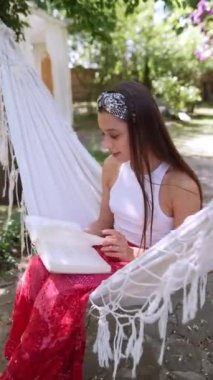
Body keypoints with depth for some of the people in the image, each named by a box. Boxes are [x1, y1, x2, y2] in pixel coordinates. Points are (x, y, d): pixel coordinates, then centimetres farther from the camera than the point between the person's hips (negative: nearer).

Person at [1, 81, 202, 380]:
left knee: (65, 288, -25)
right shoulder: (112, 167, -2)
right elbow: (104, 223, 9)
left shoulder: (179, 185, -21)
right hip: (113, 253, 6)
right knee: (41, 268, -17)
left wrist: (134, 254, -25)